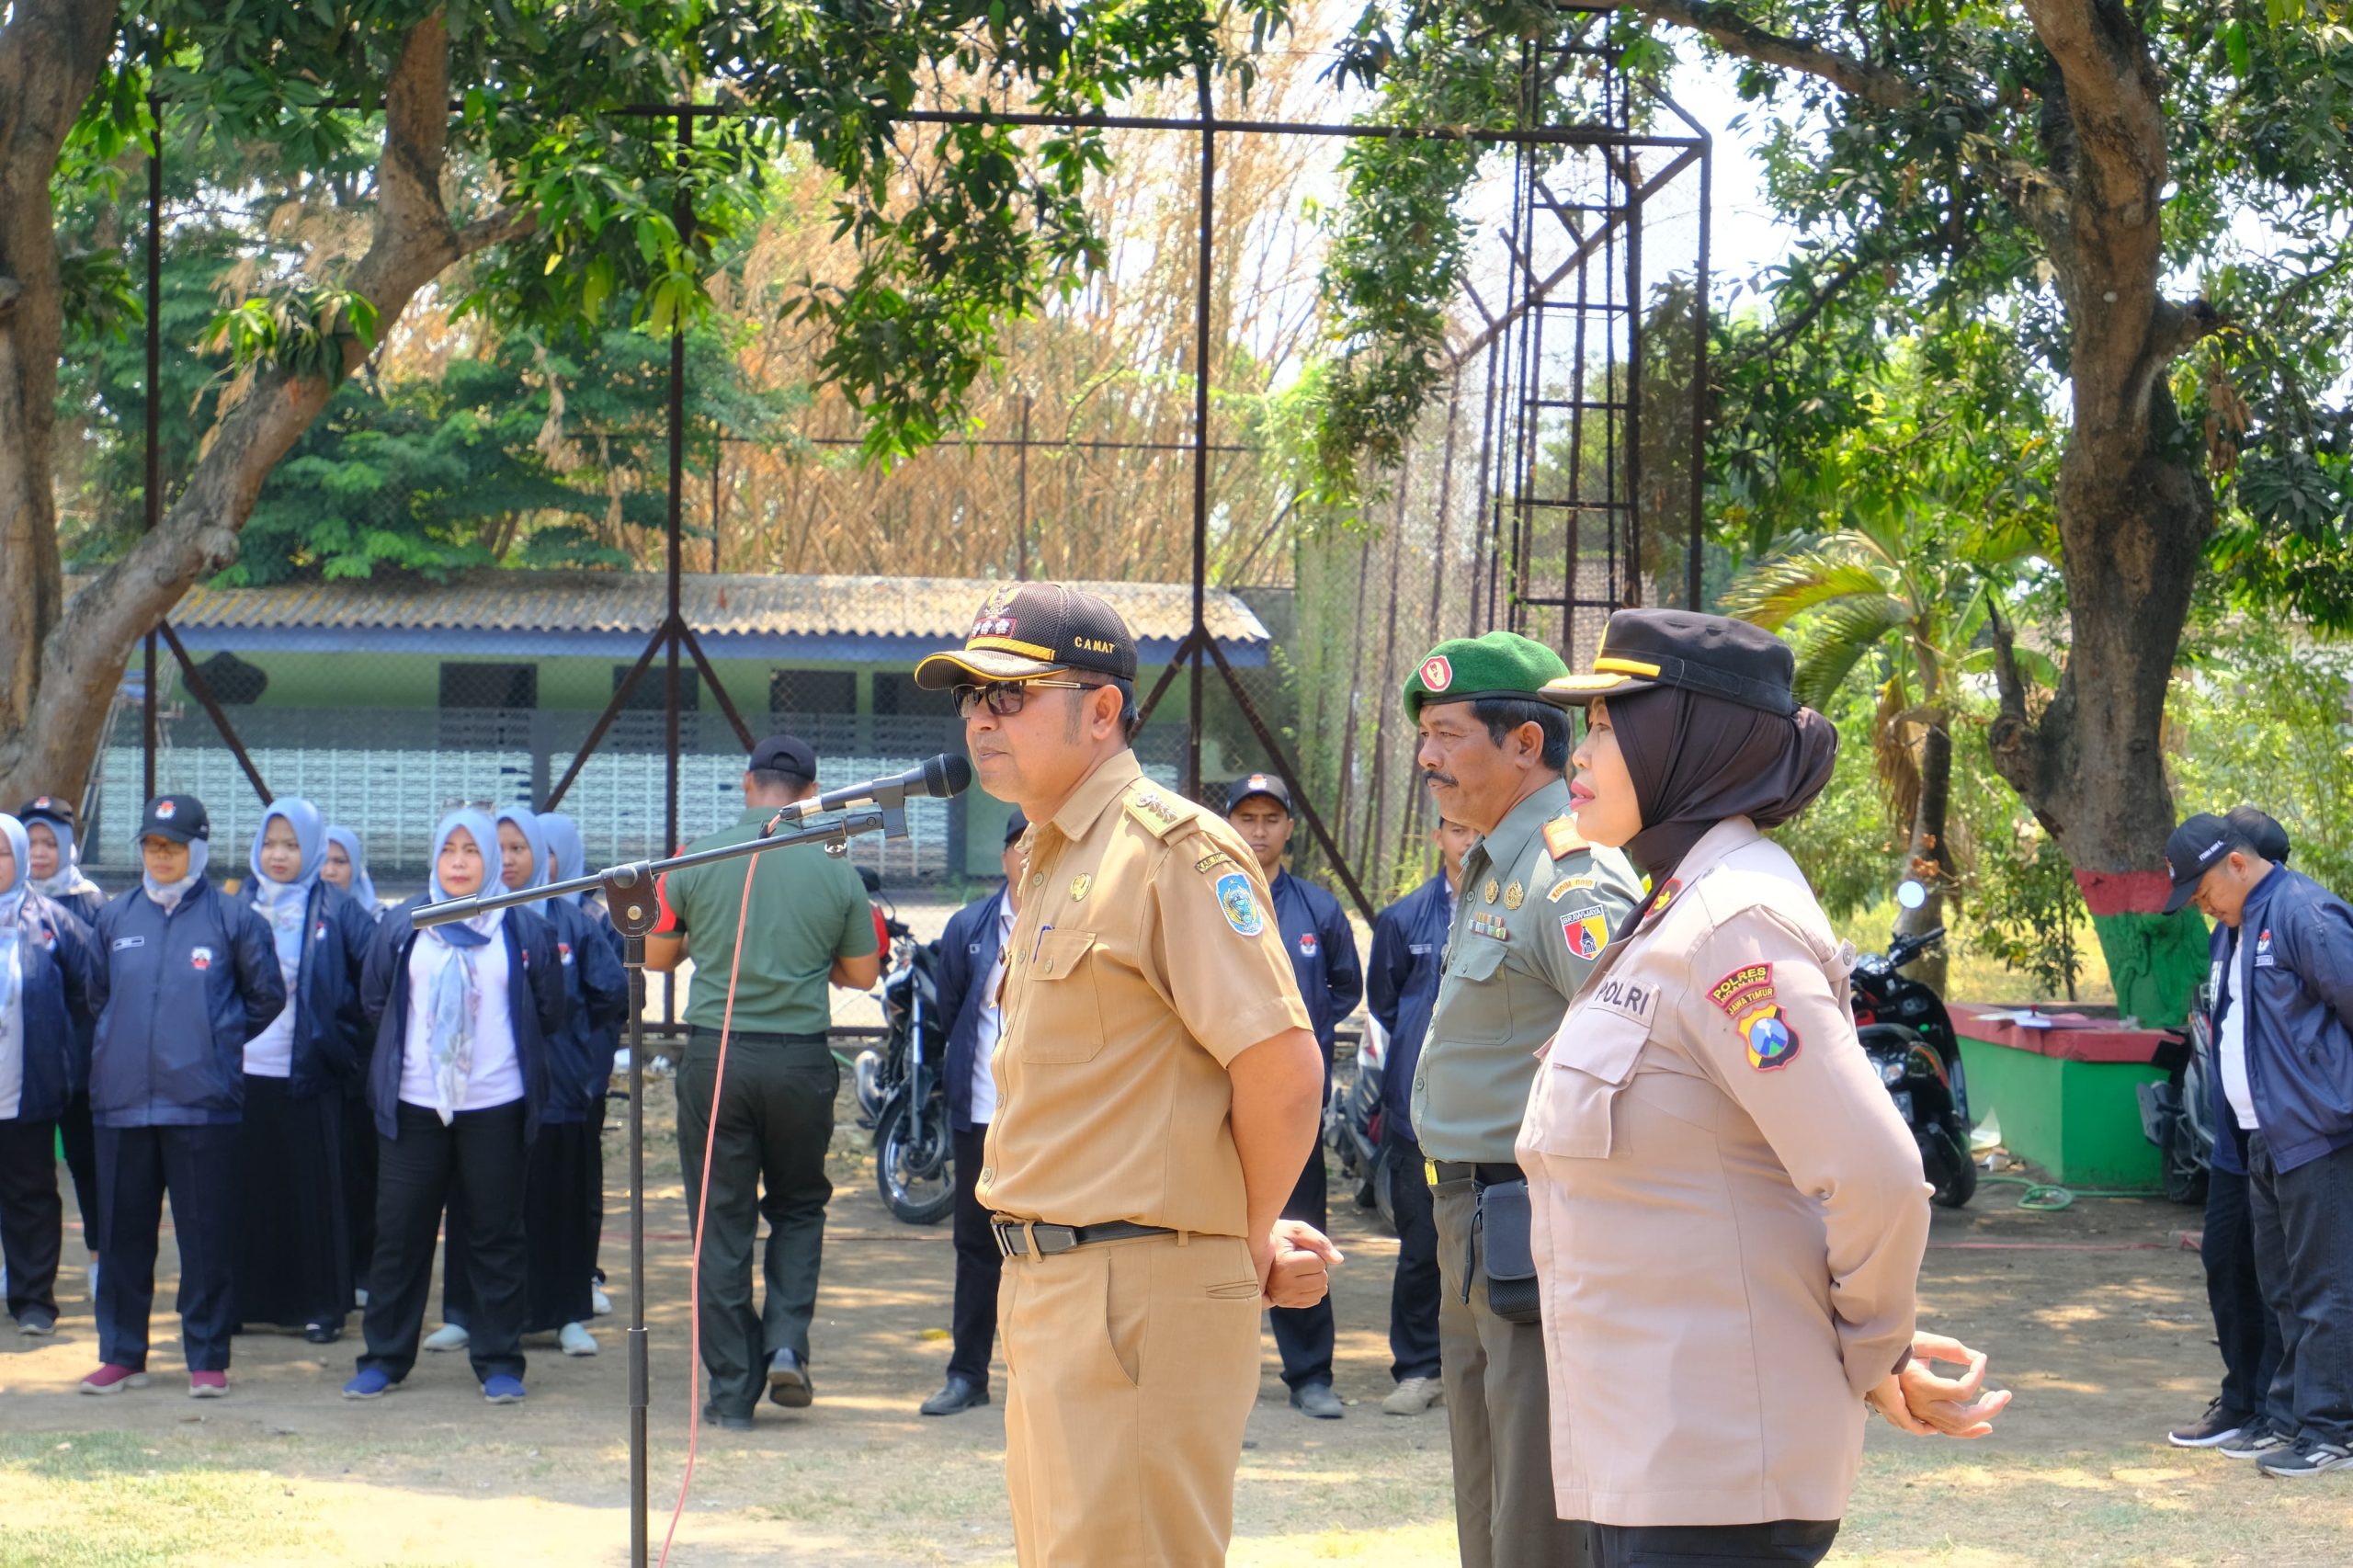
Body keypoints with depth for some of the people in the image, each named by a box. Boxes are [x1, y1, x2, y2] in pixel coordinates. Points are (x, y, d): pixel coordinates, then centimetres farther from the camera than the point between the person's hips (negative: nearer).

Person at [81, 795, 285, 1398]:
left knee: (207, 1234, 0)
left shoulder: (232, 919, 0)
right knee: (123, 1232, 8)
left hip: (202, 1100, -3)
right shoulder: (113, 919, 9)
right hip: (122, 1099, 3)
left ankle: (208, 1358, 7)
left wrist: (220, 1039, 8)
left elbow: (266, 997, 10)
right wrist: (123, 1044, 15)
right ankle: (122, 1354, 18)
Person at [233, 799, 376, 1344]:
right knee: (245, 1188, 5)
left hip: (307, 1073, -3)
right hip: (244, 1071, 3)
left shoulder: (337, 910, 2)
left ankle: (322, 1304, 7)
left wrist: (347, 1034, -8)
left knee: (314, 1191, 0)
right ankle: (245, 1299, 13)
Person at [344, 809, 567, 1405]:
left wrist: (503, 1047, 10)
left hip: (497, 1105, -1)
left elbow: (550, 1013, 8)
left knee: (495, 1236, 4)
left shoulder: (524, 929, 3)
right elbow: (373, 1000, 15)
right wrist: (405, 1049, 13)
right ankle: (384, 1359, 13)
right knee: (398, 1233, 4)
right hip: (413, 1104, 1)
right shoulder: (401, 927, 7)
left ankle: (499, 1361, 11)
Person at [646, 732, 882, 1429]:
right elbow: (863, 973, 9)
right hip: (800, 1058, 1)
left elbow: (656, 957, 9)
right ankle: (787, 1341, 3)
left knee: (721, 1222, 6)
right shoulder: (834, 870, -1)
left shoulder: (698, 860, -2)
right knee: (799, 1206, 20)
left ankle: (732, 1389, 8)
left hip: (714, 1057, -1)